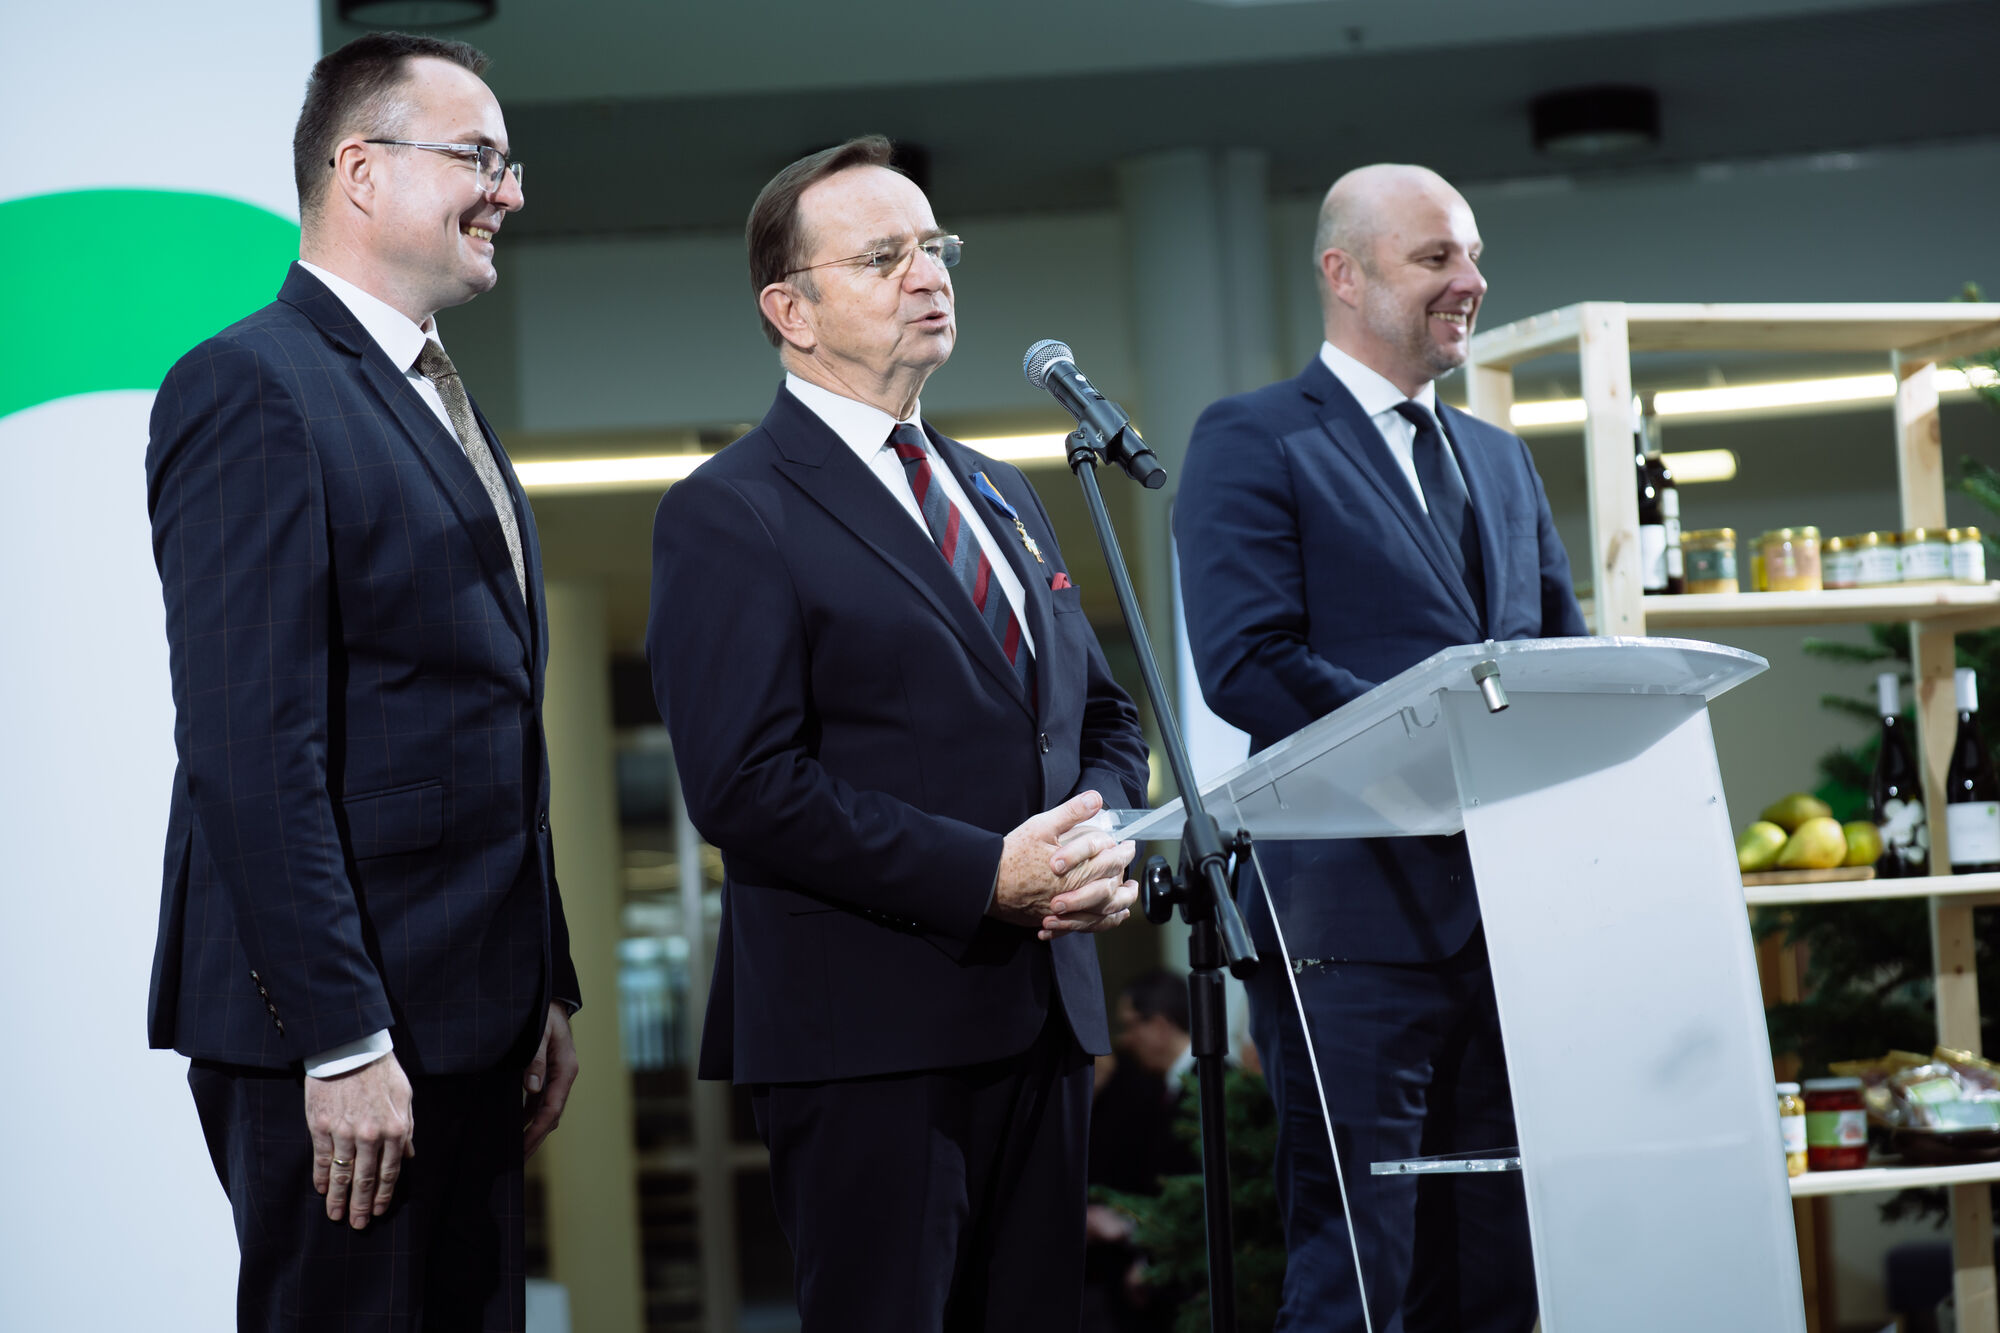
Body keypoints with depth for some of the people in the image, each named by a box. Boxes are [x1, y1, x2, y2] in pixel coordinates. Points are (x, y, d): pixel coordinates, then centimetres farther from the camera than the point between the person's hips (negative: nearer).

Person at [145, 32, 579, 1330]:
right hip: (334, 1032, -9)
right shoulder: (253, 387, -11)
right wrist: (341, 1041, -22)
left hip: (469, 1017, 9)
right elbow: (253, 747, -19)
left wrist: (548, 991, 18)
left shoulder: (444, 407, 19)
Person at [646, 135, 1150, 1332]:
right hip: (869, 1032, -7)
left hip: (1043, 1010, 7)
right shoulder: (731, 514, -6)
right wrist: (986, 875, -18)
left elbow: (1104, 715, 24)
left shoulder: (1003, 499, 20)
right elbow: (747, 784, -15)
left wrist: (1110, 846, 0)